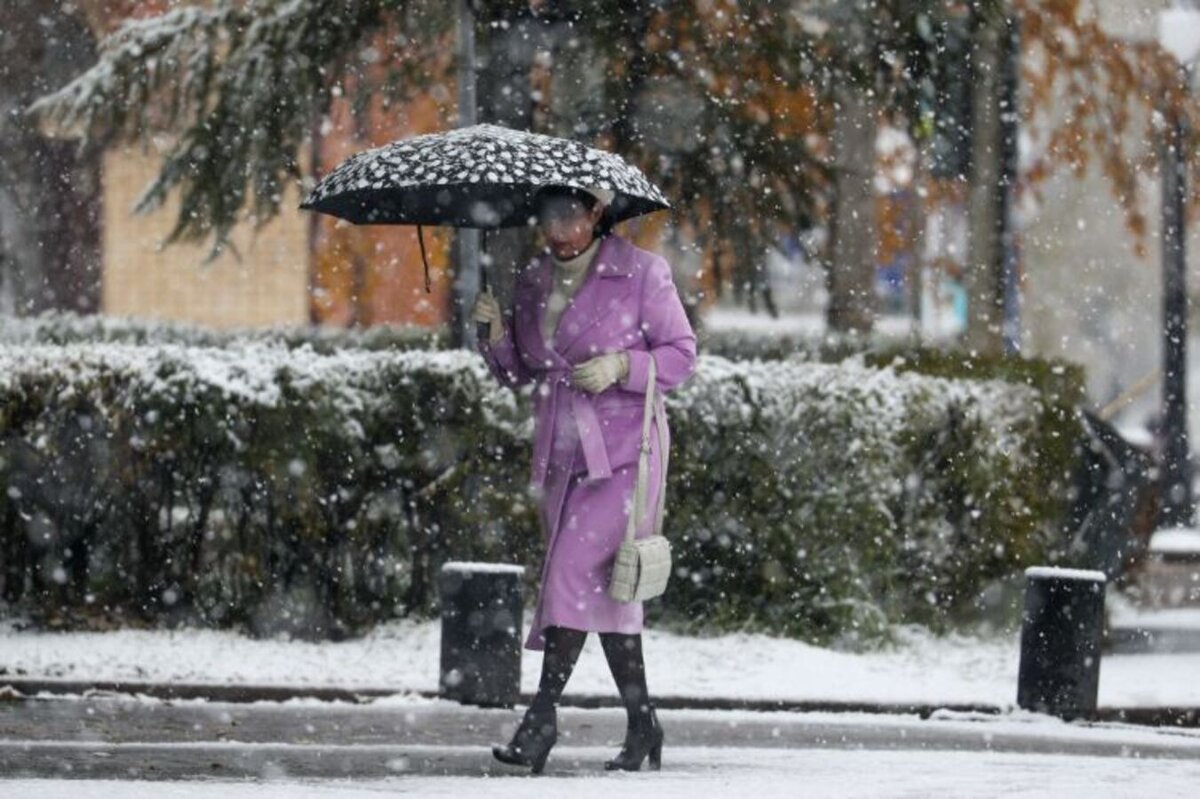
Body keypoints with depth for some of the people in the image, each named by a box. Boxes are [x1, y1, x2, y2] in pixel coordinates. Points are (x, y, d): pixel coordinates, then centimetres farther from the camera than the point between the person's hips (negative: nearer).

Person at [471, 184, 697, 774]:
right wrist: (498, 333, -5)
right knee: (605, 587, 8)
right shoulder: (533, 283, 11)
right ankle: (642, 726, 14)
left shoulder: (642, 273, -5)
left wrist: (622, 366, -17)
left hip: (621, 453, -6)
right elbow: (517, 373, 15)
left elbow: (681, 353, -1)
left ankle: (543, 715, -18)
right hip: (560, 455, 6)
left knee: (576, 572, -17)